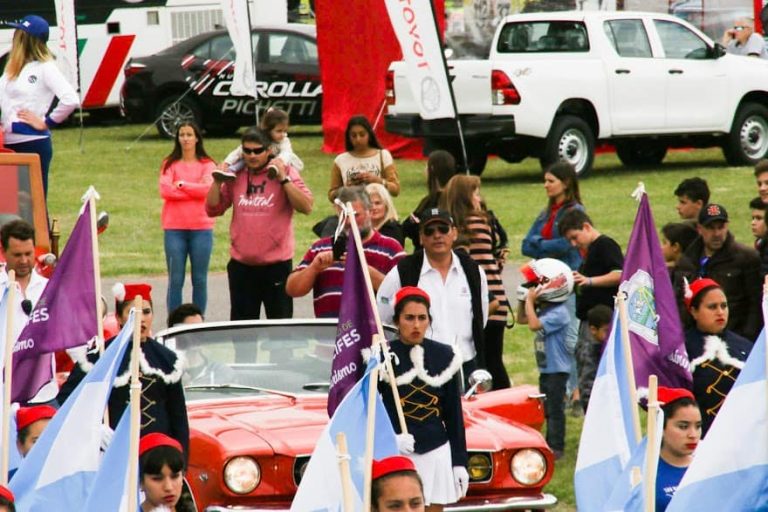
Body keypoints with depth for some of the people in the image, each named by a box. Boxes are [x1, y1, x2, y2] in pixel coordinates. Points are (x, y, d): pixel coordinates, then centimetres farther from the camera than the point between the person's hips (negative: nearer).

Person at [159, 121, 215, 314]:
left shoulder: (207, 165, 7)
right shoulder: (170, 164, 7)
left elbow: (208, 188, -10)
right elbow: (165, 190, -8)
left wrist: (181, 184, -7)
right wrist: (195, 189, -9)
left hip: (201, 228, 0)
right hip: (174, 228, 0)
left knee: (200, 280, 4)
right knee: (175, 280, -1)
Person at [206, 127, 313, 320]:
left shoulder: (286, 173, -2)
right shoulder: (235, 176, 8)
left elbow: (306, 207, -13)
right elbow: (213, 209, 11)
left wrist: (283, 179, -17)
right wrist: (217, 181, -1)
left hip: (277, 263, -4)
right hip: (241, 265, 4)